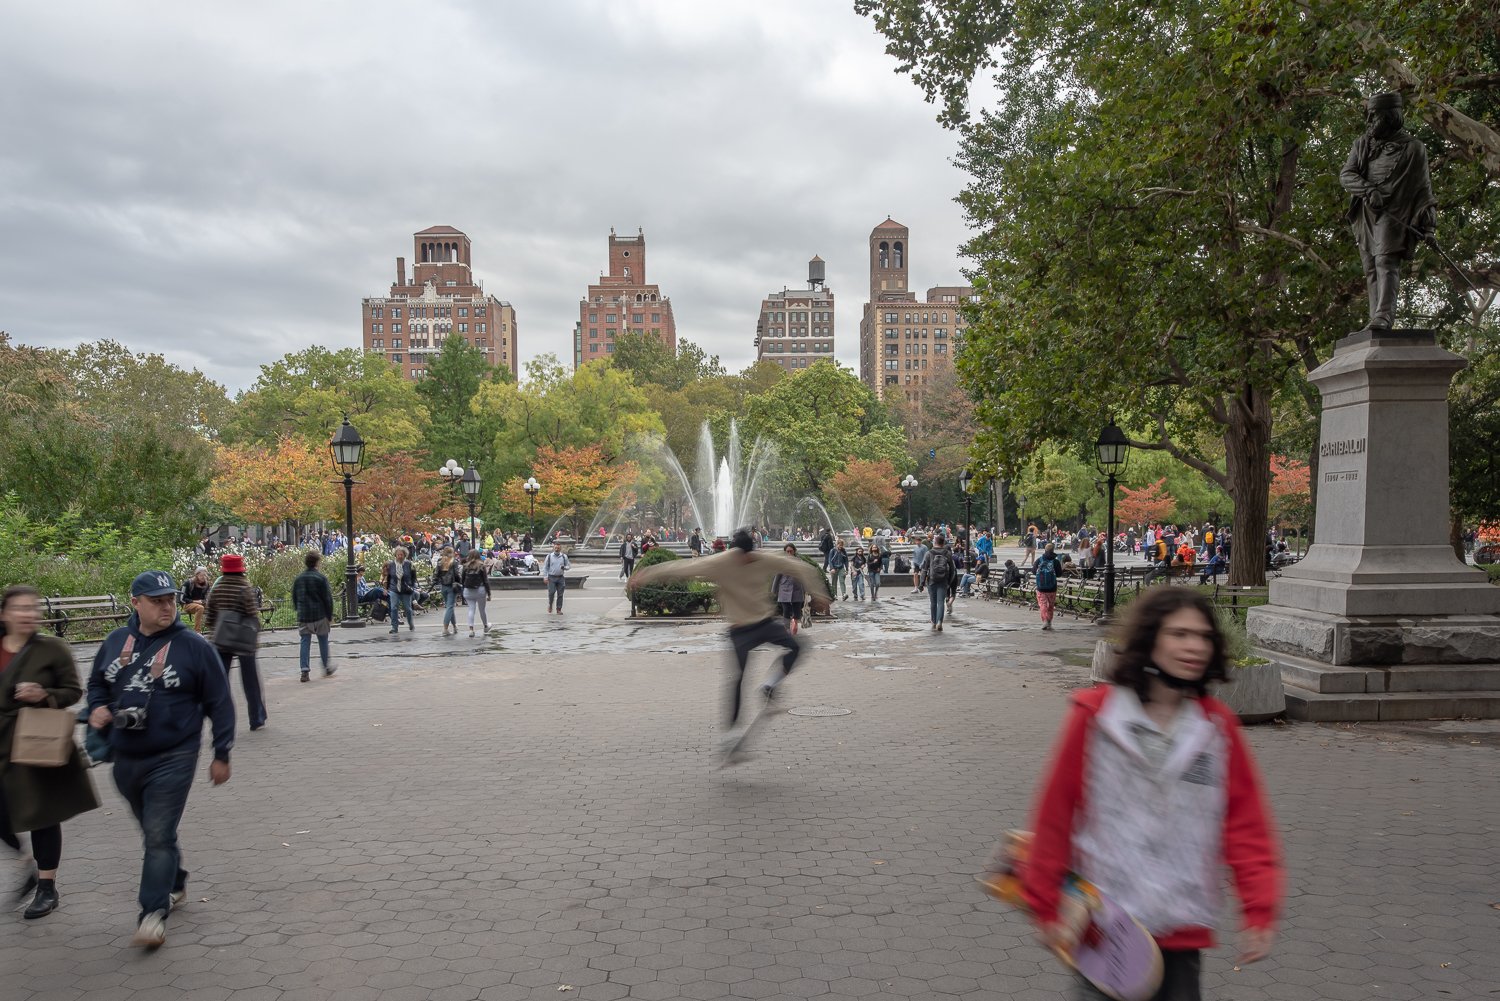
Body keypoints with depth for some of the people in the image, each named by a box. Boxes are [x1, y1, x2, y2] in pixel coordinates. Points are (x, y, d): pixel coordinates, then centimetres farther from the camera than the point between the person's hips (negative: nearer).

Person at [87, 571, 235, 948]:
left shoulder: (194, 646, -10)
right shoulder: (116, 642, 4)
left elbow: (219, 704, -5)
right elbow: (96, 683, 21)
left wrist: (221, 755, -4)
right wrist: (97, 708, -2)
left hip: (173, 759, -5)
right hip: (125, 759, 5)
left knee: (159, 835, -9)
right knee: (153, 831, 20)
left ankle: (154, 913, -2)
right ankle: (175, 884, 39)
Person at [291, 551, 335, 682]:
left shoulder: (298, 578, 6)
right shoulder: (321, 578, -9)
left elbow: (294, 598, 13)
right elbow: (327, 599, -9)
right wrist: (330, 616, -2)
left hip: (303, 616, 3)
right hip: (320, 615, -3)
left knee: (305, 642, 4)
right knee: (323, 641, 9)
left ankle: (304, 671, -4)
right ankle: (327, 668, 20)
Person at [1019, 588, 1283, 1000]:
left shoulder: (1217, 725, 0)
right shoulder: (1095, 714, -9)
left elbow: (1246, 823, 4)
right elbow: (1055, 812, -5)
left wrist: (1259, 911, -1)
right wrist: (1046, 907, -2)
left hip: (1182, 931, 3)